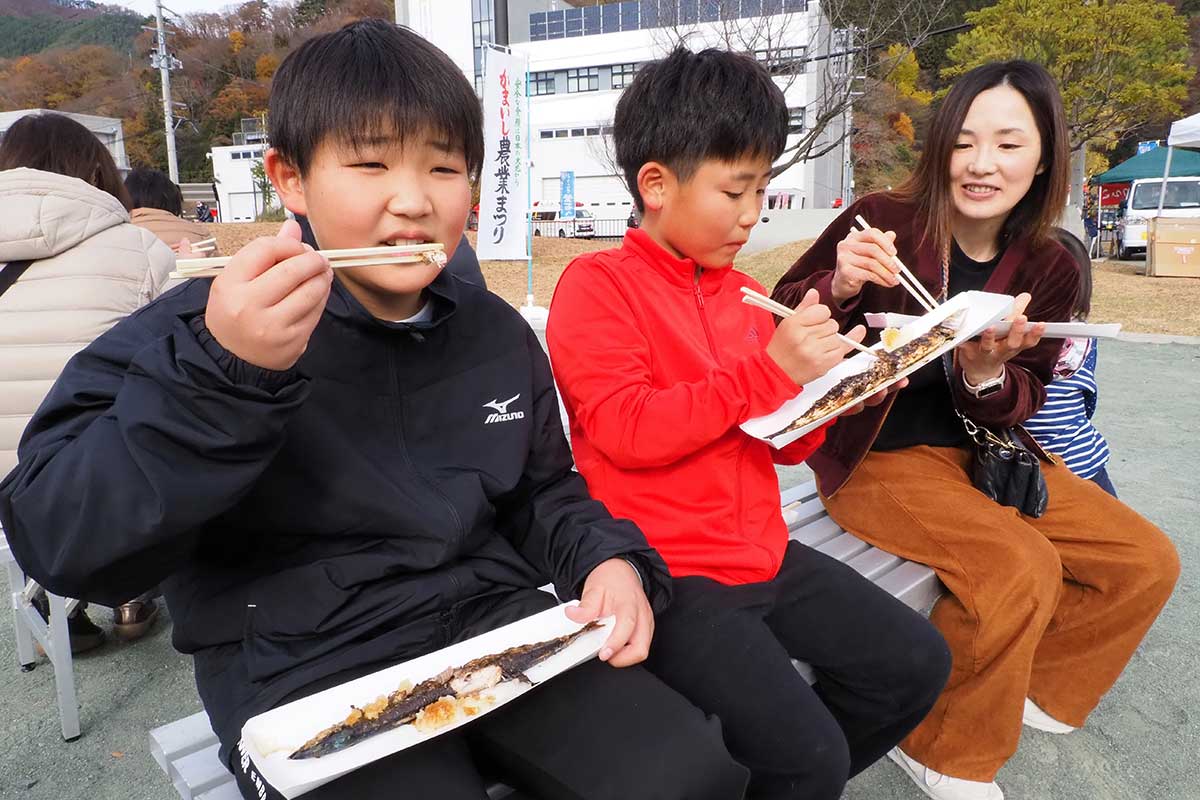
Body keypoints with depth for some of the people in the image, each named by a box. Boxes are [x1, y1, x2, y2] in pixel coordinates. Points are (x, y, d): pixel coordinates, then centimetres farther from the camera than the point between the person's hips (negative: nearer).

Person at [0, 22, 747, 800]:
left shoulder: (497, 332, 6)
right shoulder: (209, 327, -9)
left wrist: (610, 558, -3)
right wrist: (223, 373, -29)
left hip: (495, 618, 4)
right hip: (304, 667, -3)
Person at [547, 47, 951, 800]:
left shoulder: (741, 290, 11)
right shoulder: (596, 284, -9)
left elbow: (786, 445, 16)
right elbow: (626, 432, -21)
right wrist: (770, 370, -20)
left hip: (763, 552, 8)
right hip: (667, 570, -7)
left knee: (917, 662, 9)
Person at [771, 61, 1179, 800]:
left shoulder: (1050, 268, -2)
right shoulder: (882, 221, -15)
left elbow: (1022, 401, 0)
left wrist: (986, 375, -23)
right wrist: (838, 288, -33)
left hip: (981, 449, 7)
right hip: (876, 455, -6)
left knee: (1147, 561, 2)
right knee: (1022, 568, -26)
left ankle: (1027, 686, 25)